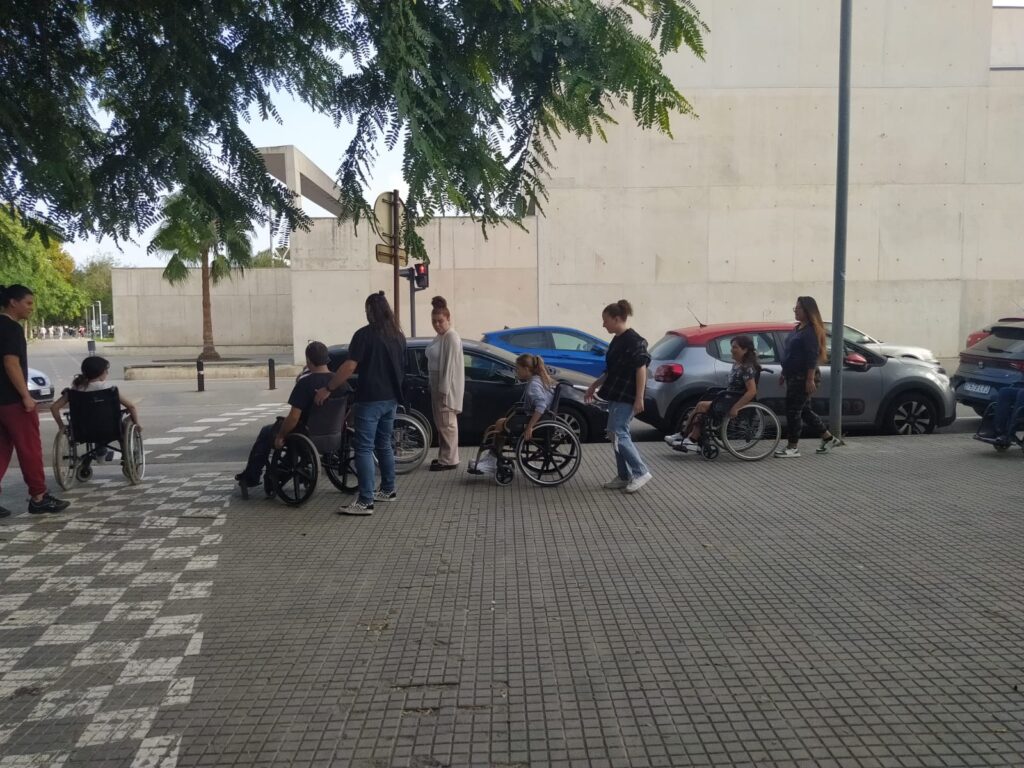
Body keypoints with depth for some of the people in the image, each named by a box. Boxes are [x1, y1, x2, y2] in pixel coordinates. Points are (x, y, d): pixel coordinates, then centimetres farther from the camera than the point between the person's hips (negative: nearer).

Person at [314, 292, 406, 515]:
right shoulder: (398, 335, 10)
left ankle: (365, 502, -9)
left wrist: (327, 389, -12)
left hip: (370, 399, -7)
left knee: (364, 449, -6)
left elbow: (349, 367, -18)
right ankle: (388, 490, 27)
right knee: (384, 445, 19)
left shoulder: (365, 334, -12)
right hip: (391, 399, 8)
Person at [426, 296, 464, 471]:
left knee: (447, 423, -4)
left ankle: (449, 460, 2)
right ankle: (444, 456, 23)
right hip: (436, 384, 10)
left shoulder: (451, 338, -16)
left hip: (446, 386, -10)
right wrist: (437, 388, 17)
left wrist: (444, 390, -22)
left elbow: (450, 365, -20)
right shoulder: (439, 337, 13)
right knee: (441, 423, 14)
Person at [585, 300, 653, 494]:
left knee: (618, 435, -11)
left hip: (627, 397, -9)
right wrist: (594, 386, 25)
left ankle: (641, 472, -1)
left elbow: (641, 369, -18)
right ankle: (624, 476, 17)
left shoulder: (634, 340, -14)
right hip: (616, 395, 9)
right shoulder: (617, 340, 14)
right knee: (617, 435, 10)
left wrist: (639, 398, -21)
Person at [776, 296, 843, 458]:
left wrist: (810, 379, -24)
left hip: (803, 378, -10)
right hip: (794, 376, 10)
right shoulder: (799, 328, 14)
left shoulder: (811, 330, -14)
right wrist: (784, 373, 22)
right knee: (804, 410, 15)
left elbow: (812, 356, -20)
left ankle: (792, 447, 4)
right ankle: (829, 438, 27)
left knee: (793, 410, -5)